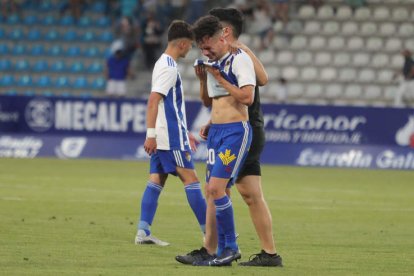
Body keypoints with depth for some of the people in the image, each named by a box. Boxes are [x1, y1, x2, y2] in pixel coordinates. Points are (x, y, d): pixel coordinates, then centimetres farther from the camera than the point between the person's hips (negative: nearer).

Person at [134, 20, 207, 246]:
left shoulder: (164, 64, 17)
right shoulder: (169, 68, -14)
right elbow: (153, 101, -21)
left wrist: (185, 133, 28)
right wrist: (151, 134, -24)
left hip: (161, 139, 9)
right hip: (171, 137, -9)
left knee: (156, 180, 5)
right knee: (190, 179, -6)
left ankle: (143, 231, 0)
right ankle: (209, 232, -4)